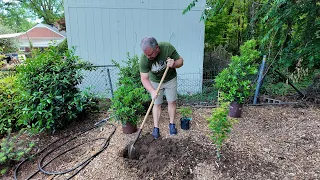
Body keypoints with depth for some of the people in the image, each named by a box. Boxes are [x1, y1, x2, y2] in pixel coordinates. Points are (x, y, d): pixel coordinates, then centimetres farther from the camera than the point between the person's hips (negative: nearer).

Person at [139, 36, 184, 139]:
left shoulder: (168, 48, -30)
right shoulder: (144, 59, -30)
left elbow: (180, 61, -16)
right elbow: (144, 78, -25)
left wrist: (174, 64, -39)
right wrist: (152, 91, -41)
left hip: (170, 79, 1)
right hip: (155, 82, 0)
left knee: (172, 102, 8)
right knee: (157, 104, 4)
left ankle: (172, 124, 25)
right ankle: (156, 128, 15)